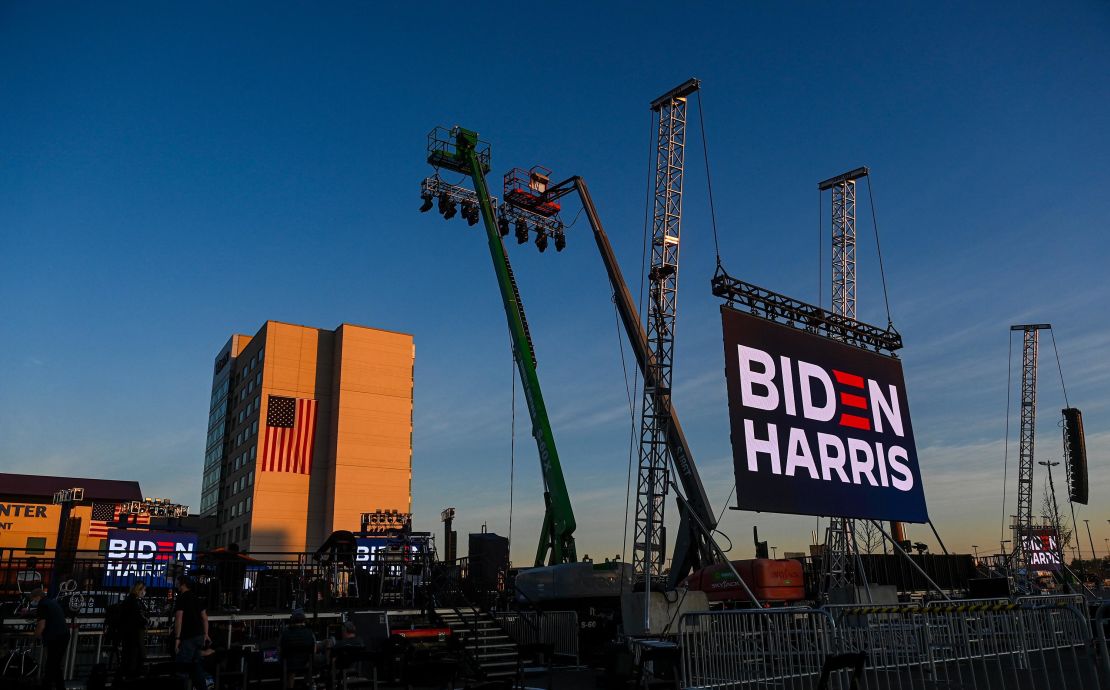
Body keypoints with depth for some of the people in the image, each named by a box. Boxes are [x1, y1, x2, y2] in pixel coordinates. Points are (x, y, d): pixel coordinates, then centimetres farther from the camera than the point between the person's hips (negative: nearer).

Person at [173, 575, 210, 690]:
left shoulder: (181, 598, -10)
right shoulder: (197, 598, 14)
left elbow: (179, 619, -18)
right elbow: (204, 617, 16)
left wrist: (177, 638, -17)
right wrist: (205, 634, 20)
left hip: (188, 637, -8)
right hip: (199, 635, 8)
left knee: (184, 663, -1)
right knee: (196, 662, 14)